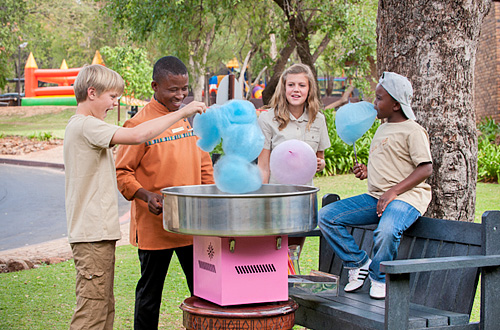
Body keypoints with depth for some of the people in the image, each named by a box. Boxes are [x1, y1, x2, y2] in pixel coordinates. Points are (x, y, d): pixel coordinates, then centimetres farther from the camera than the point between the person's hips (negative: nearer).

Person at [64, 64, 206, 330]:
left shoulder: (78, 126, 18)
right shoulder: (86, 126, -15)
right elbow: (138, 135, -26)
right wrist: (182, 113, -19)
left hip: (95, 231, 11)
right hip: (93, 232, -11)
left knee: (104, 306, 13)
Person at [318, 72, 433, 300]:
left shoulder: (413, 131, -7)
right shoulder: (383, 128, 20)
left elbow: (425, 168, -14)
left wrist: (393, 191, -22)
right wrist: (367, 172, 8)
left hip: (406, 196, -9)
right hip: (375, 197, 9)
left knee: (386, 232, -39)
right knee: (326, 216, -5)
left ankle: (379, 278, -9)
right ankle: (358, 262, 5)